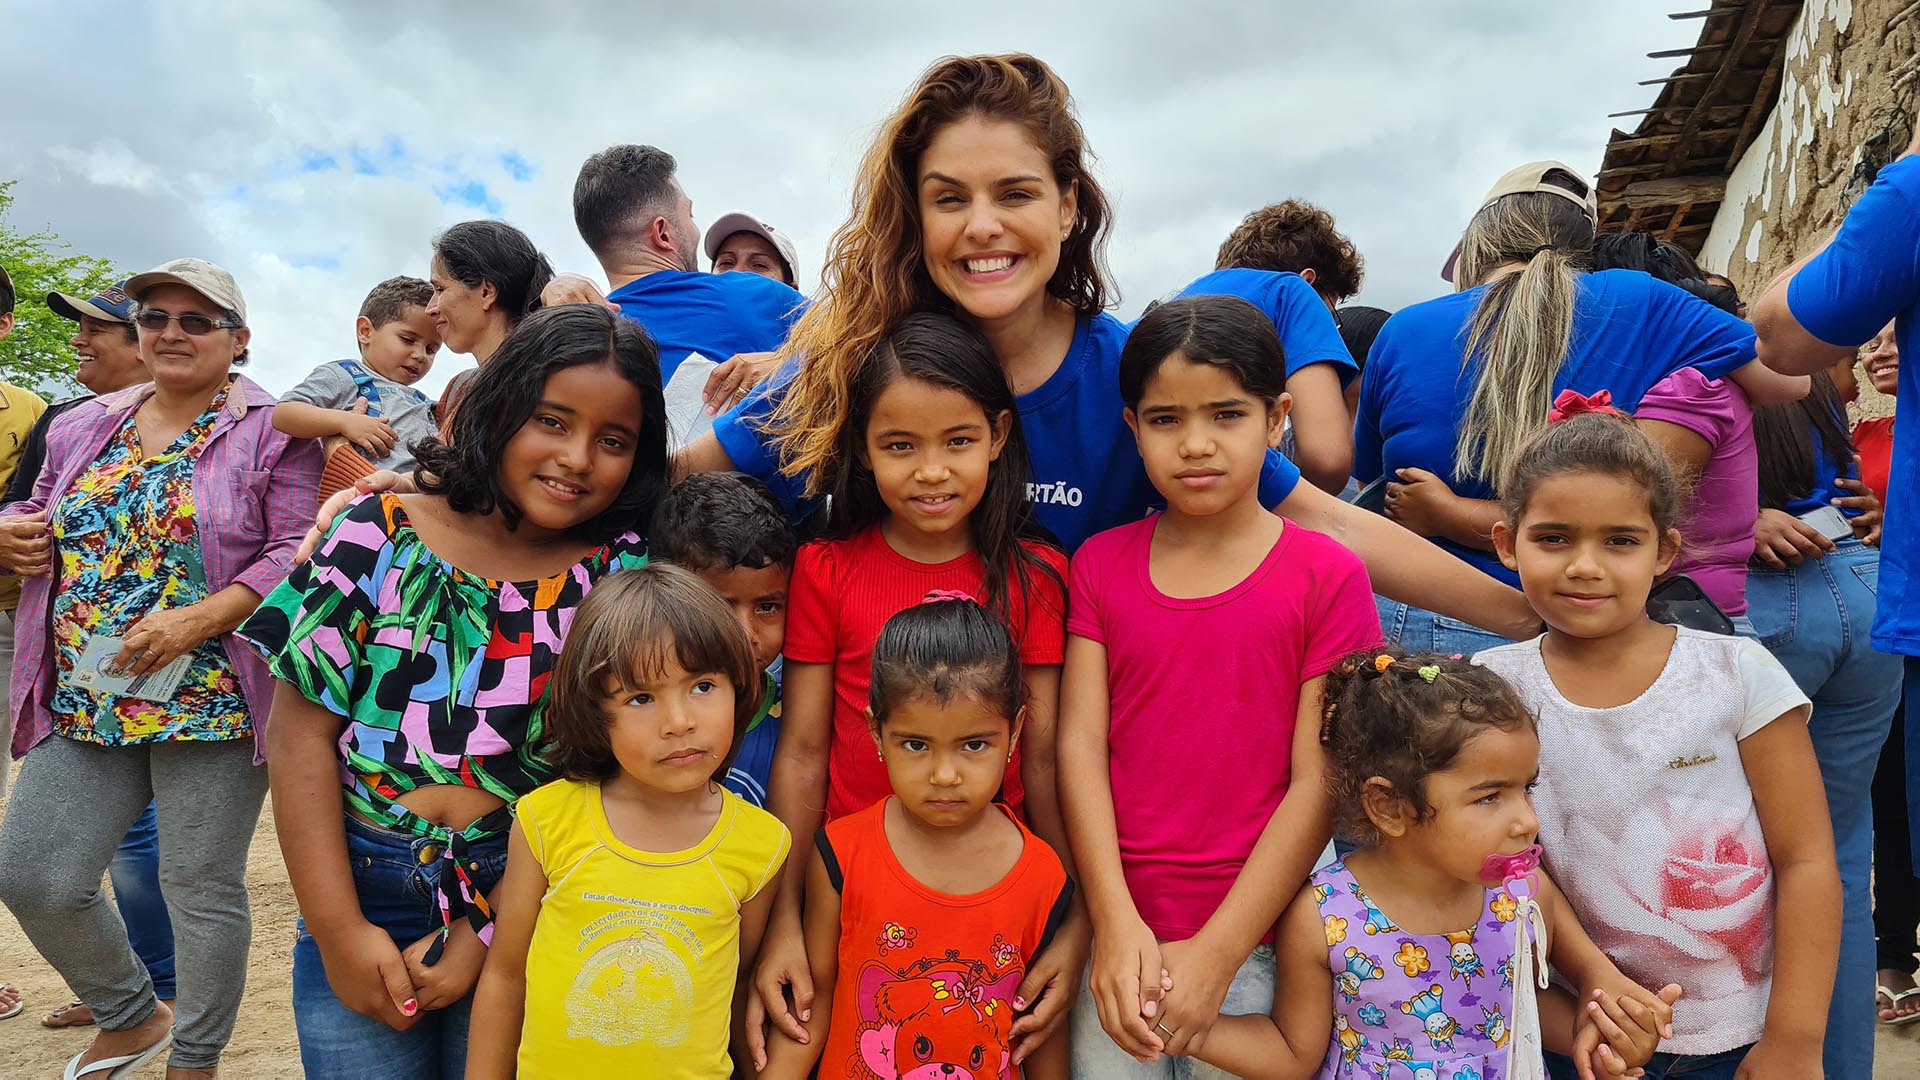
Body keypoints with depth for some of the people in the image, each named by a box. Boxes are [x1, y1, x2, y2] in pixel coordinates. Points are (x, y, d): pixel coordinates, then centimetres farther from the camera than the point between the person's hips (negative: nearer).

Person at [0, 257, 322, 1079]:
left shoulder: (272, 433, -4)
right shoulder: (82, 428, 14)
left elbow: (296, 555, -12)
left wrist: (197, 620, -23)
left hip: (211, 700, -6)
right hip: (82, 703, 6)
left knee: (202, 890, 5)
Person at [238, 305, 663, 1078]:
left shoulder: (625, 573, -6)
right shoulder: (383, 532, -4)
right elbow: (302, 735, -4)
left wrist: (489, 933, -10)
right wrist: (338, 931, -7)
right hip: (358, 901, 1)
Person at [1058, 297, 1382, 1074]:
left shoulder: (1327, 578, -6)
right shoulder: (1100, 565, 3)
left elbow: (1318, 783, -8)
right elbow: (1080, 745, -3)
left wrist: (1217, 952, -12)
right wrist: (1118, 924, -12)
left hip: (1255, 939, -1)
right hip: (1119, 931, 2)